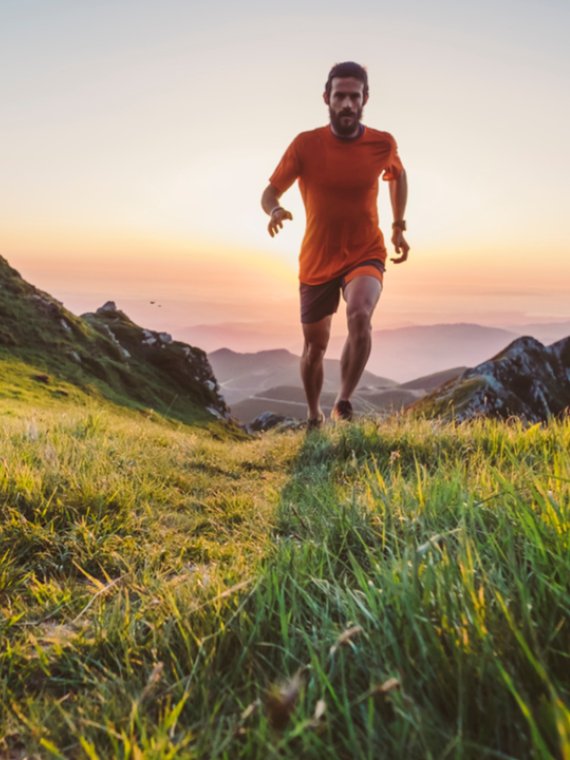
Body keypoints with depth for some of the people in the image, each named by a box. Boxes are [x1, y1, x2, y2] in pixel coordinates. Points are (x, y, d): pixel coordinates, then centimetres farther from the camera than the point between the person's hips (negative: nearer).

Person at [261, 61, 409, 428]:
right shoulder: (306, 144, -10)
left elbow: (398, 175, 17)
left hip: (365, 255, 0)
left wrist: (399, 226, 10)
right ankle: (314, 416, 35)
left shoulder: (383, 143, -5)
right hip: (317, 261, 1)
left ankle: (344, 403, -15)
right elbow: (270, 192, -5)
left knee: (360, 315, -33)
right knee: (315, 347, 9)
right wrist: (275, 210, -29)